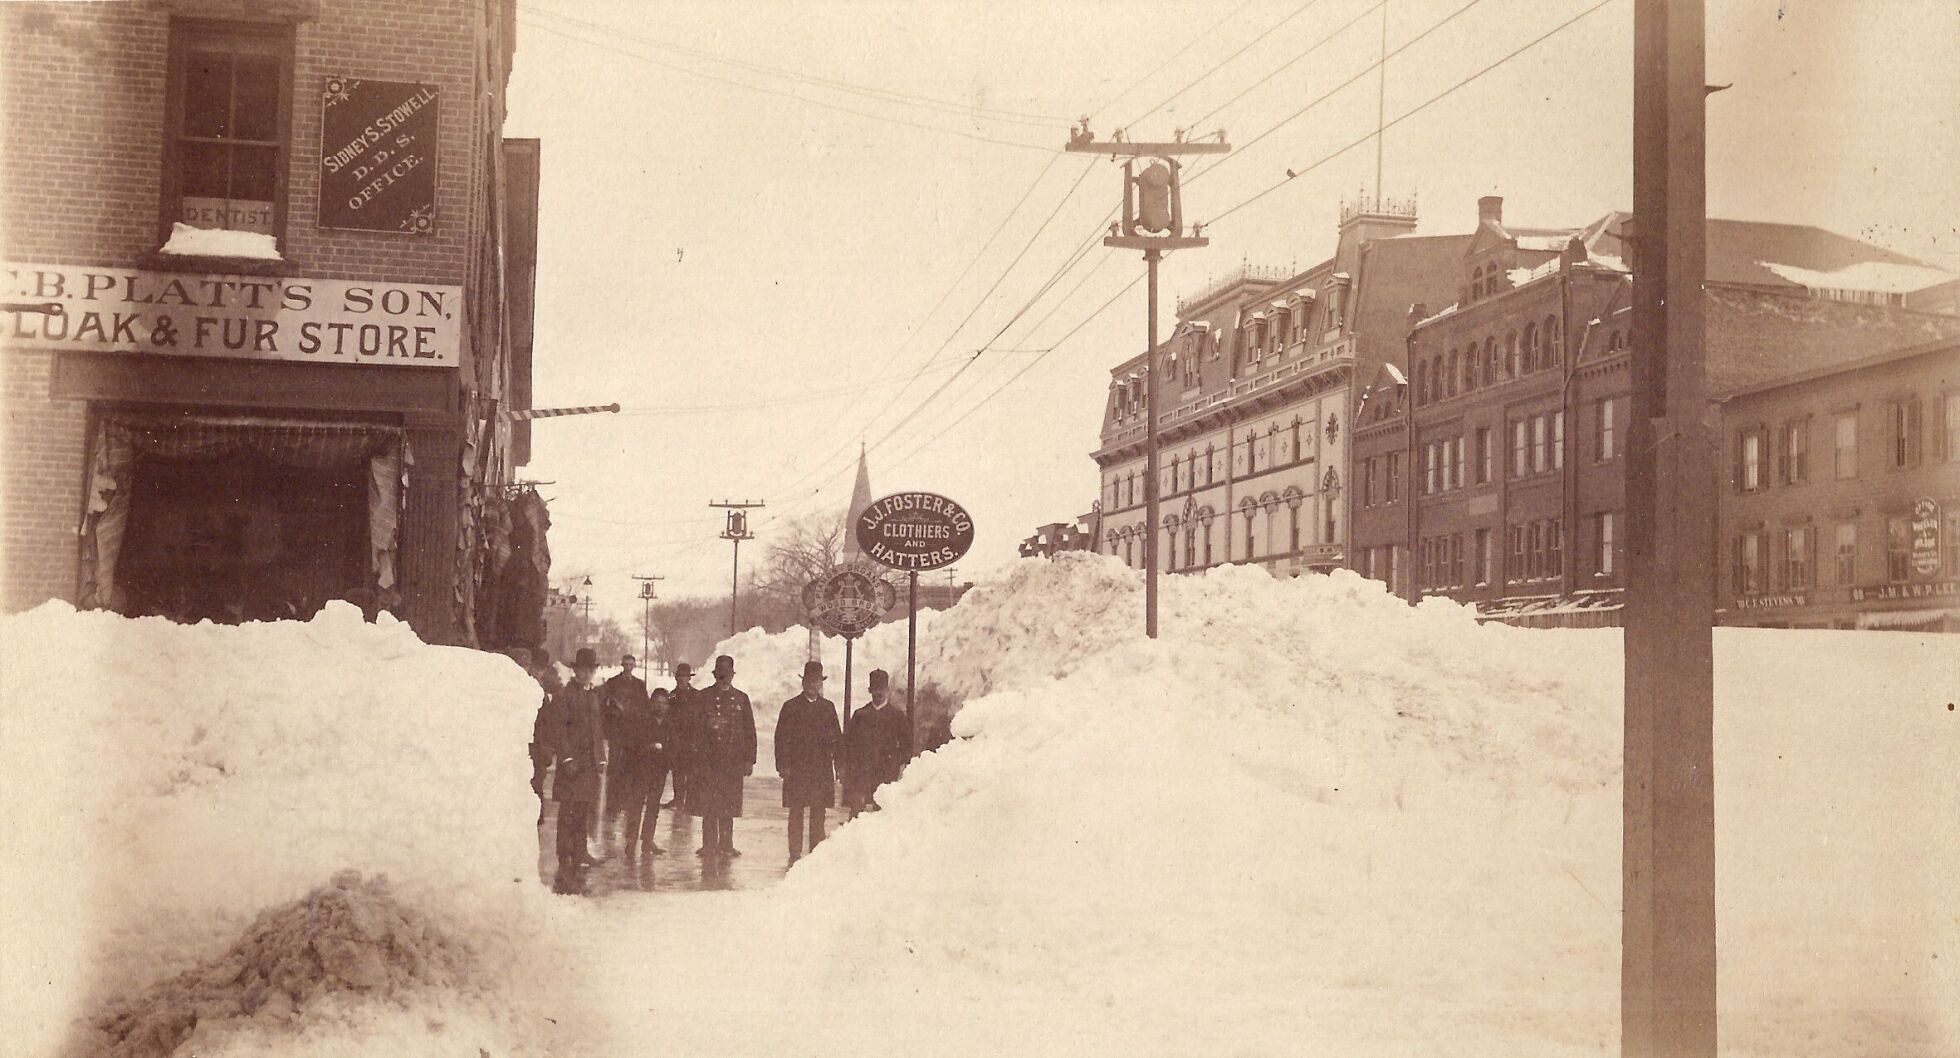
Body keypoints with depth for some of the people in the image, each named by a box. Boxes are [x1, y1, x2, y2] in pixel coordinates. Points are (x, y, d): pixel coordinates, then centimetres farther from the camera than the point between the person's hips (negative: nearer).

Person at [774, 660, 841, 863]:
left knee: (818, 814, 3)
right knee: (796, 813, -2)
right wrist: (783, 765, -8)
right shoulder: (791, 707, 5)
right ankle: (795, 855, 0)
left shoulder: (828, 707, 13)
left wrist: (839, 767, 6)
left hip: (822, 769, 2)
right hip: (796, 769, -2)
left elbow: (836, 738, 13)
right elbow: (781, 738, 1)